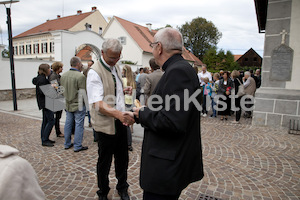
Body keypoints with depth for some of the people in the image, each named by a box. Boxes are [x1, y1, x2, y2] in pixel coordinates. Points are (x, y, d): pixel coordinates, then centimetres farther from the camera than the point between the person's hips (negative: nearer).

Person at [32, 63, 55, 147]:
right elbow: (41, 91, -22)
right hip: (45, 102, -11)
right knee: (51, 120, -8)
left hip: (44, 102, 11)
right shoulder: (42, 79, -17)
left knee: (45, 121, 14)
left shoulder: (42, 78, 13)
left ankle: (44, 139, 22)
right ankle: (45, 140, -2)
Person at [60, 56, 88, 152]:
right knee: (79, 125, 2)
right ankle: (77, 146, 10)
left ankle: (67, 144, 28)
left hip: (68, 105, 7)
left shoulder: (63, 75, 6)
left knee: (68, 123, 16)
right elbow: (81, 93, -17)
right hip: (77, 105, -7)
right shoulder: (80, 76, -17)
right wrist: (81, 107, -11)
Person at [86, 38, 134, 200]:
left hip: (120, 121, 7)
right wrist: (118, 114, -43)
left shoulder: (116, 67, 9)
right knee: (104, 161, 11)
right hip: (106, 124, -7)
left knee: (122, 158, 18)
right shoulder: (95, 72, -17)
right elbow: (98, 104, -28)